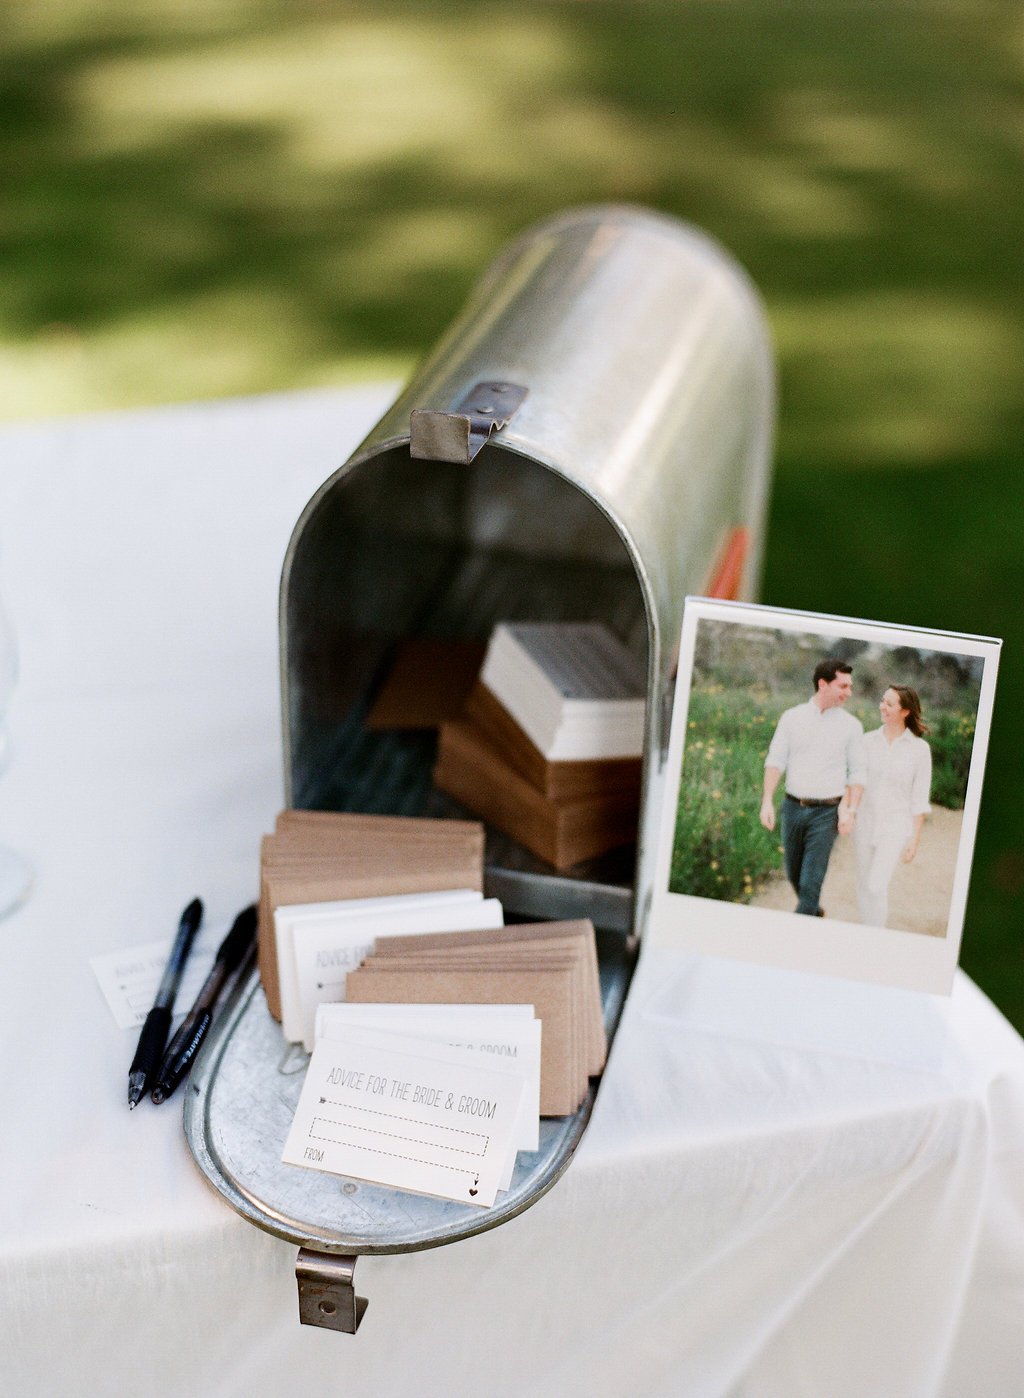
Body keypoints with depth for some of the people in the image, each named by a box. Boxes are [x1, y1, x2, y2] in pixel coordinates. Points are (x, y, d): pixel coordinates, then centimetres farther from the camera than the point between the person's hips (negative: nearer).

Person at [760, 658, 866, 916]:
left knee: (811, 880, -7)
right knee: (794, 873, 16)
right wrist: (767, 801, -10)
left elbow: (857, 773, 1)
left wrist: (851, 810, -10)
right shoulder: (792, 717, 1)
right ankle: (812, 911, 42)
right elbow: (775, 760, -1)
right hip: (793, 807, 2)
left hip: (827, 812, -2)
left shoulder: (851, 726, 0)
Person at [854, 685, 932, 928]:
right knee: (864, 887, 11)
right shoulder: (869, 741, 0)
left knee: (877, 887, -13)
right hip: (866, 825, 4)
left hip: (895, 828, -4)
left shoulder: (919, 749, -7)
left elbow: (920, 798, -4)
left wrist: (914, 840, -5)